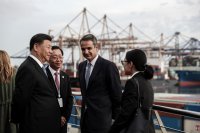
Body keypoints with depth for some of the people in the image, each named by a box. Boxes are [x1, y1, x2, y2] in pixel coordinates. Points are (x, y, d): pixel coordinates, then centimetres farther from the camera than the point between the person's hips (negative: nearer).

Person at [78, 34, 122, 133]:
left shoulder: (109, 66, -12)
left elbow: (117, 95, -8)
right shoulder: (81, 66, 10)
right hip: (85, 118, 6)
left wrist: (115, 118, -3)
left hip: (101, 118, -6)